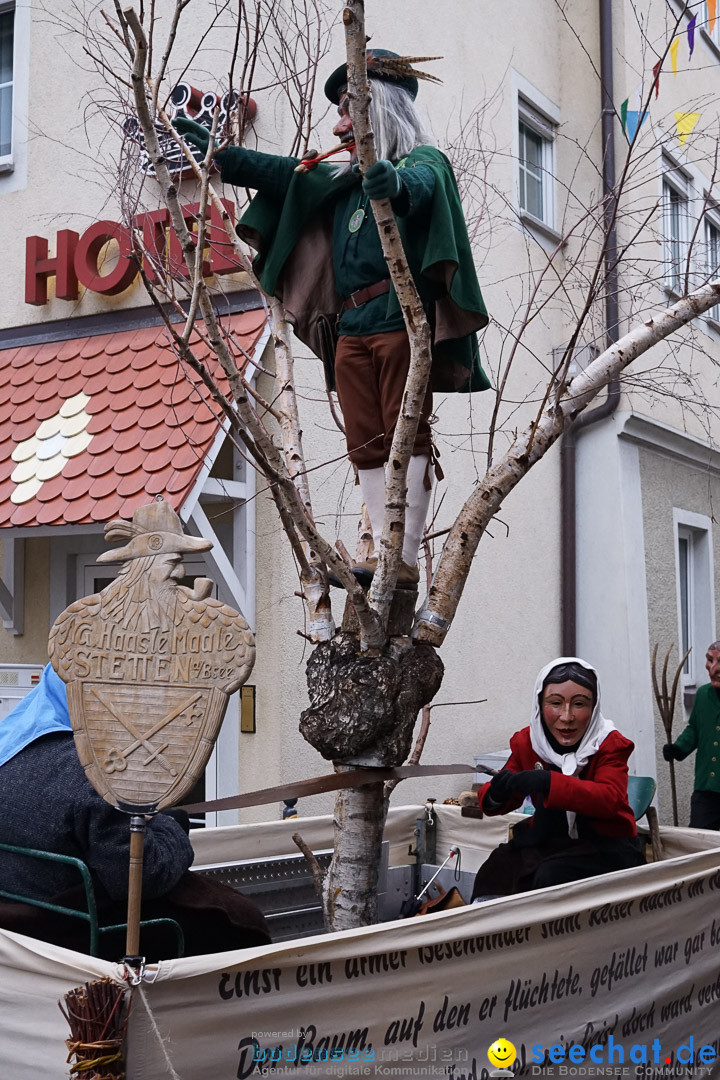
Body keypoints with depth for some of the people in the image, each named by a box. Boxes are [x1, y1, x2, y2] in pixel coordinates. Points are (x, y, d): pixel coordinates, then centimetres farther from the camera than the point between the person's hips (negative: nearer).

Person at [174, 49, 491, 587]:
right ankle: (385, 553, -1)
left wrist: (396, 185, -44)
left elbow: (420, 186, -20)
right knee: (366, 444, 0)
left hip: (402, 318, -7)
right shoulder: (346, 179, 26)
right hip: (351, 326, 8)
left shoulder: (425, 162, 4)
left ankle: (406, 559, -15)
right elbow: (280, 174, 32)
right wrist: (212, 148, 31)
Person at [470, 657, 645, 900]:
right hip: (548, 841, 4)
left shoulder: (609, 744, -10)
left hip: (605, 845, -4)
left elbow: (610, 798, -28)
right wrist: (496, 794, -21)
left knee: (551, 875, -30)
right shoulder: (526, 742, 1)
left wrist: (548, 782, -42)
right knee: (496, 870, -18)